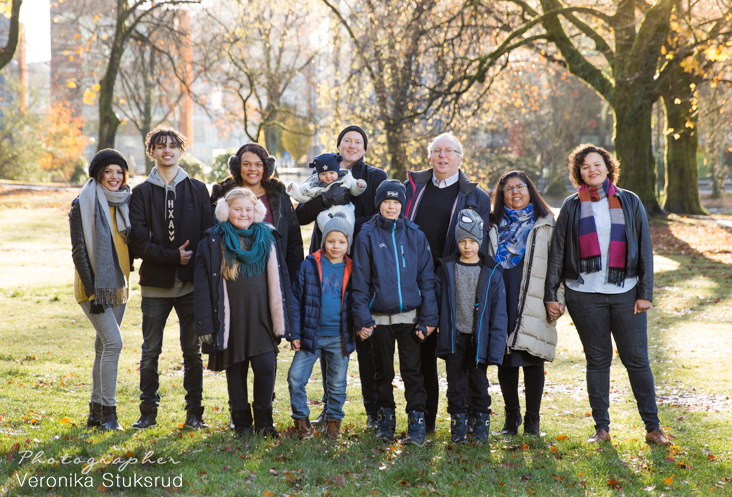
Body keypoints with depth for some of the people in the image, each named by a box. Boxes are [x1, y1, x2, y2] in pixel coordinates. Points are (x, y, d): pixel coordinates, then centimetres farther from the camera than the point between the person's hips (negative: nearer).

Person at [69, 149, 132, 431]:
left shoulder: (124, 203, 10)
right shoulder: (83, 205, -8)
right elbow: (79, 251, -11)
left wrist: (127, 275, 3)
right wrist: (92, 290, -16)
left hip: (117, 286, 6)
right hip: (94, 286, -6)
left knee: (104, 347, 10)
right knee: (113, 342, -17)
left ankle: (96, 412, 18)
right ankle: (108, 412, -11)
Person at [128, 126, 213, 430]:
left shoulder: (197, 190, 9)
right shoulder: (142, 193, 5)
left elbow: (208, 235, 5)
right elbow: (138, 241, -4)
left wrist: (194, 259, -11)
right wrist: (172, 256, -14)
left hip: (191, 282, 0)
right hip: (155, 283, 0)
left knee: (192, 350, 4)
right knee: (150, 351, 4)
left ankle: (194, 412, 12)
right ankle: (148, 411, 14)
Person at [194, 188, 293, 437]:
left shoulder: (267, 239, 8)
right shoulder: (213, 242, 0)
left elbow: (277, 282, 11)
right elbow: (203, 285, -1)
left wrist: (281, 320, 7)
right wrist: (206, 324, -6)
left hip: (261, 319, 1)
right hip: (231, 320, -1)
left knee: (266, 367, -7)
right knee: (235, 370, 7)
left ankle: (263, 421, 9)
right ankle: (242, 422, 22)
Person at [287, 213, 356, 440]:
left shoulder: (352, 270, 3)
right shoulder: (309, 266, -1)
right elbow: (296, 300, 1)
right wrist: (295, 333, -2)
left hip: (339, 338, 1)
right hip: (310, 336, -1)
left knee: (337, 384, 10)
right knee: (296, 378, -6)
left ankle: (333, 420, 27)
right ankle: (301, 419, 11)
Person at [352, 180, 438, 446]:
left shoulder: (415, 235, 4)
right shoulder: (367, 236, 2)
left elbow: (426, 278, 4)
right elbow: (360, 281, 1)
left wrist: (428, 318, -2)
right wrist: (362, 318, -7)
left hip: (409, 315, 0)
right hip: (380, 317, 0)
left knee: (411, 370, -1)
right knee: (383, 371, 9)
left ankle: (416, 422, 4)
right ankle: (386, 419, 21)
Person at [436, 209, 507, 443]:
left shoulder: (491, 272, -2)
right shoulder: (446, 269, 2)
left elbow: (498, 312, -2)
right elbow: (437, 302, 7)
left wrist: (495, 346, -6)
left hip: (479, 337, -1)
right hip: (454, 337, 1)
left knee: (479, 382, 7)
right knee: (456, 384, 6)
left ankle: (481, 424, 21)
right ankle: (458, 425, 16)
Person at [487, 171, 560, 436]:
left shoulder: (546, 225, 8)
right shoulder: (494, 226, 15)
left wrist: (556, 299, -2)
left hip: (532, 303, -2)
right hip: (501, 302, 2)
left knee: (532, 359, -3)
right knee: (505, 360, 4)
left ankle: (532, 419, 8)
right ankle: (511, 416, 18)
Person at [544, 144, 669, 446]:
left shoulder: (629, 202, 9)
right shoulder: (572, 206, 8)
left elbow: (645, 249, 8)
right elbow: (557, 251, 8)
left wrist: (645, 293, 1)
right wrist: (550, 294, 3)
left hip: (626, 293, 0)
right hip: (585, 294, 0)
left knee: (637, 360, 0)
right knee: (597, 360, 5)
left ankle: (653, 427, 7)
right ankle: (601, 428, 12)